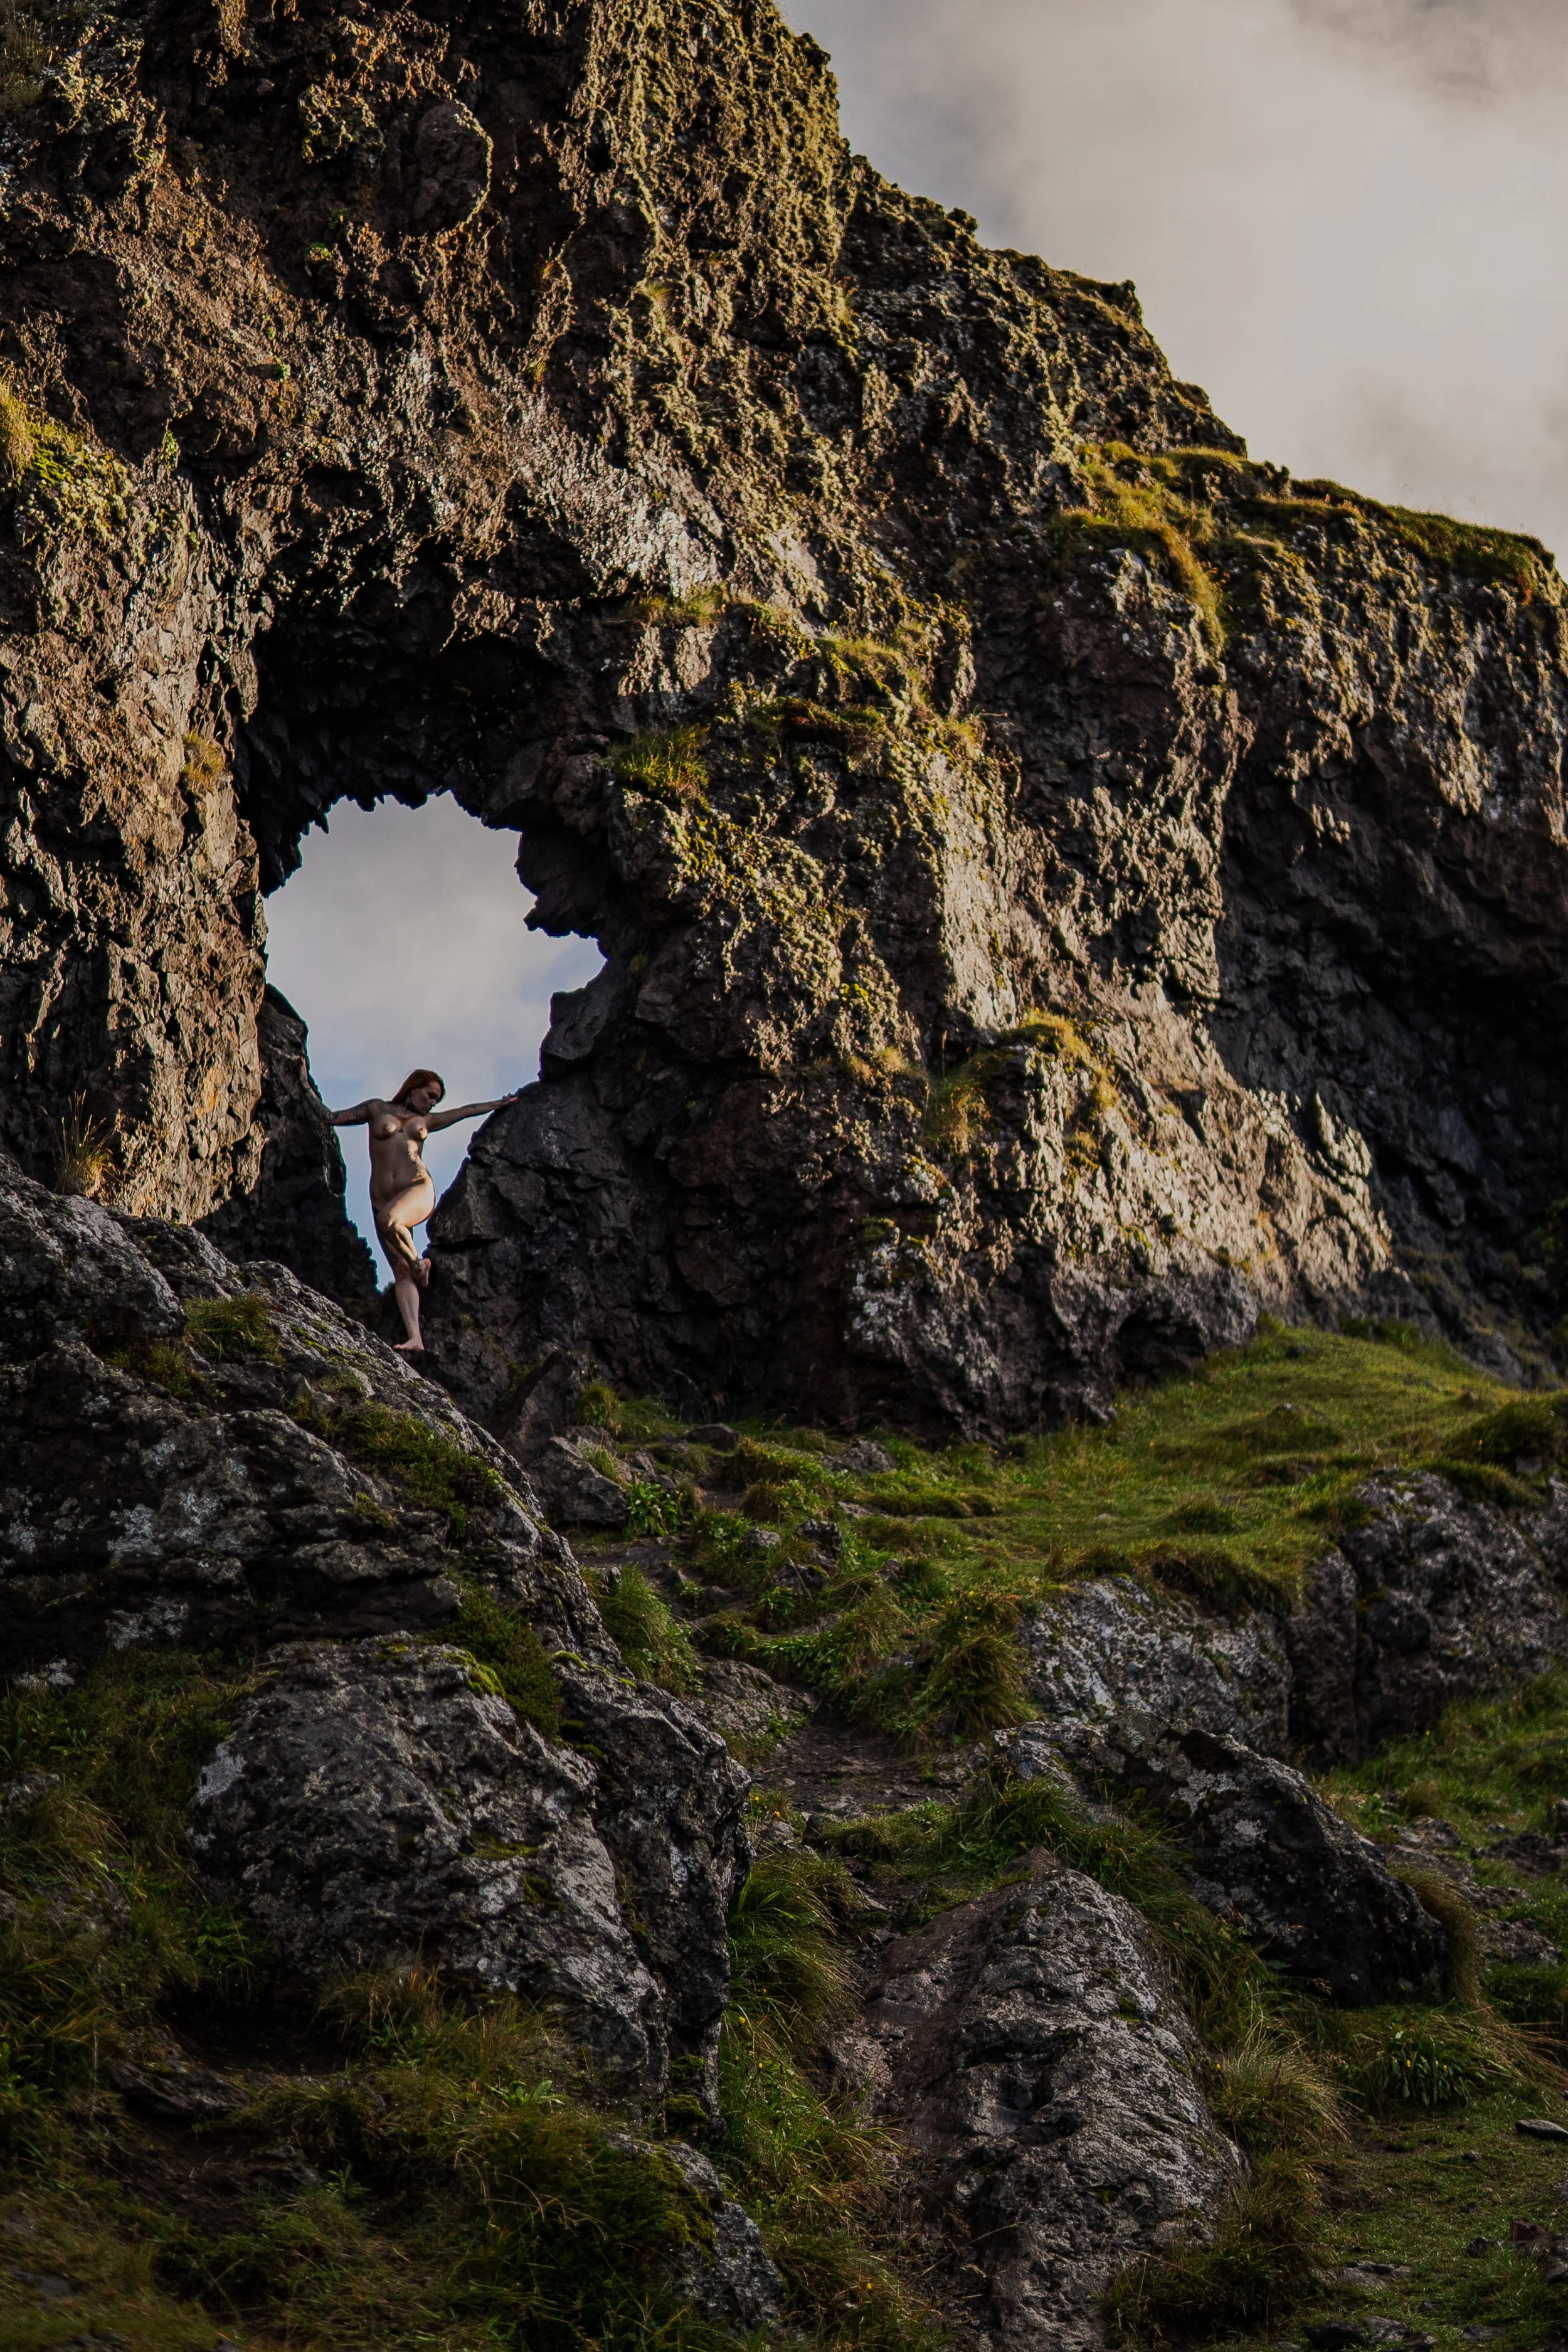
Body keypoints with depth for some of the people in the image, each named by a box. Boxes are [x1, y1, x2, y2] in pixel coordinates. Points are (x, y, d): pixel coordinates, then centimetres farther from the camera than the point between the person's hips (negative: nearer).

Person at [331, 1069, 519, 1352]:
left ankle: (418, 1262, -8)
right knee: (401, 1273, -8)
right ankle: (415, 1339, -15)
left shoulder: (427, 1120, 22)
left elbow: (467, 1111, 32)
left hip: (419, 1190, 0)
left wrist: (503, 1103, 40)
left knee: (389, 1220, -36)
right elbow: (335, 1117, 19)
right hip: (383, 1199, 0)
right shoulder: (377, 1109, 16)